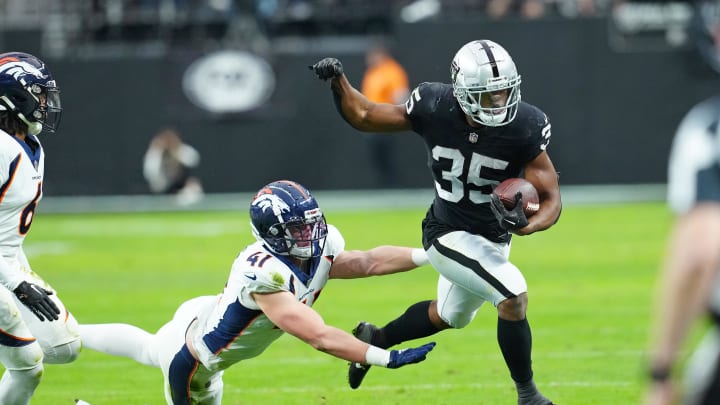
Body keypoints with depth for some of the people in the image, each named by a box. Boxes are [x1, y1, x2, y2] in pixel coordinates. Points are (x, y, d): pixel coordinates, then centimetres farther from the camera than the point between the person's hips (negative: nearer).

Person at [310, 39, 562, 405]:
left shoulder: (524, 127, -22)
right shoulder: (434, 108, -22)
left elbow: (551, 199, -18)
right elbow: (363, 117, -5)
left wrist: (526, 225, -38)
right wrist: (337, 80, -21)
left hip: (494, 237, 4)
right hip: (450, 234, -4)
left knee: (450, 316, 26)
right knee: (514, 297, -20)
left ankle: (376, 339, 52)